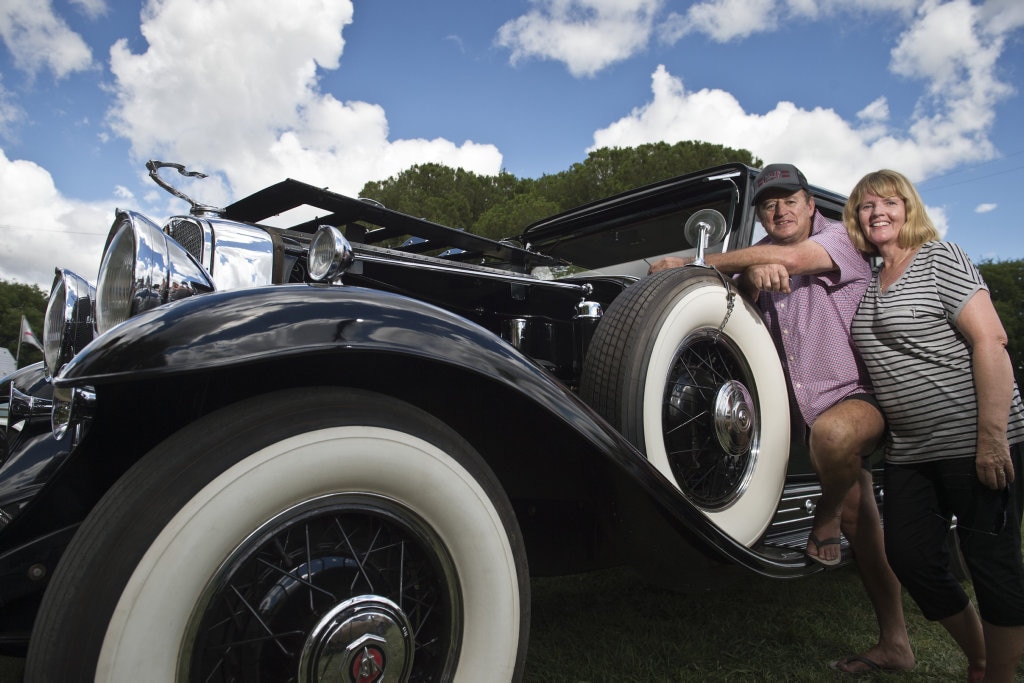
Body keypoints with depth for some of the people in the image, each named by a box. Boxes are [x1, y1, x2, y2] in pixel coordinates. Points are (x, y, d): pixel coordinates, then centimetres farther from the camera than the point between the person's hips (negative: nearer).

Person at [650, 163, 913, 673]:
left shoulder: (839, 239, -8)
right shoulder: (763, 252, 12)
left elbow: (789, 257, -29)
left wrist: (692, 263, -25)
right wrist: (753, 274, -29)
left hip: (862, 396, -6)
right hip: (812, 412, 7)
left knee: (833, 432, -41)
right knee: (860, 525, 11)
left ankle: (825, 516, -9)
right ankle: (894, 644, 25)